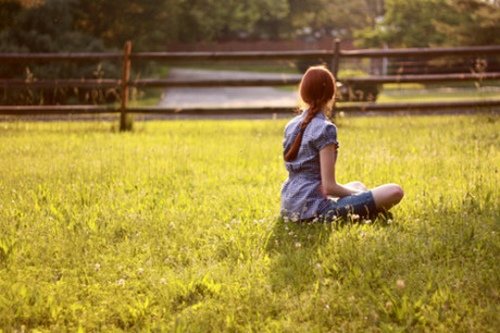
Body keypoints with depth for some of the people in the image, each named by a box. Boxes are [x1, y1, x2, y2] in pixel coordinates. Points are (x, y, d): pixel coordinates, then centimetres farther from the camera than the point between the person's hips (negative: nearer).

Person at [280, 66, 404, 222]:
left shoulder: (291, 126, 10)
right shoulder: (325, 129, -13)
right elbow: (329, 186, -17)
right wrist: (360, 194, 2)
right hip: (312, 208, -9)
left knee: (357, 185, 33)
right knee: (394, 192, -14)